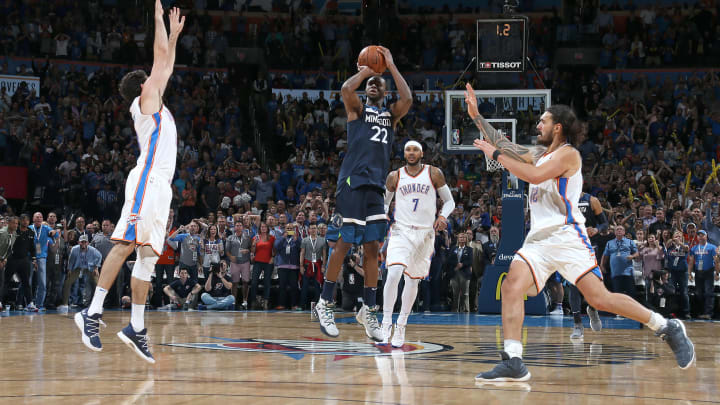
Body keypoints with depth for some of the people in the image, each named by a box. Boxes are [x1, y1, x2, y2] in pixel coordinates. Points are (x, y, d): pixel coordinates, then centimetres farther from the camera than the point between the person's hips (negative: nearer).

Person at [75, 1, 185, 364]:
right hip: (147, 180, -9)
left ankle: (136, 328, 1)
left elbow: (167, 64, 38)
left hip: (159, 185, 9)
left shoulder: (155, 104, 27)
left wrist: (175, 33, 40)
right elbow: (160, 56, 4)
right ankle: (92, 312, -25)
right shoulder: (145, 99, 5)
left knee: (147, 256, 4)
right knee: (126, 244, -19)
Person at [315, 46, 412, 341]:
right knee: (343, 243, -6)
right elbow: (346, 89, -13)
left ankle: (368, 310, 8)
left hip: (377, 186, 4)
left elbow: (407, 99, -2)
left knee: (372, 248, 3)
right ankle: (325, 303, 2)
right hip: (352, 182, -4)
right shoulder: (357, 109, 10)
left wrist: (391, 66, 2)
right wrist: (364, 72, 4)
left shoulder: (391, 114, 19)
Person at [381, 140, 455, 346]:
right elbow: (384, 202, 15)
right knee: (394, 273, -22)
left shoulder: (434, 174, 0)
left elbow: (449, 200, 6)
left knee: (413, 281, 7)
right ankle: (386, 324, -15)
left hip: (425, 234, 1)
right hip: (401, 231, -1)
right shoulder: (395, 177, 2)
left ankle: (401, 326, 21)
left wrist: (443, 216, -14)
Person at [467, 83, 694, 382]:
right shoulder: (538, 154, 21)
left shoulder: (568, 154, -5)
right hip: (538, 239, 7)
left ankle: (667, 328, -1)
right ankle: (513, 364, -21)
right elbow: (503, 145, 27)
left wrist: (495, 154, -13)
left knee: (599, 298, -15)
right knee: (511, 286, -16)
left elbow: (535, 176, -19)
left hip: (566, 236, -7)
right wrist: (476, 115, 23)